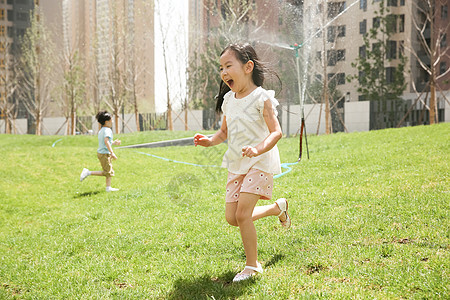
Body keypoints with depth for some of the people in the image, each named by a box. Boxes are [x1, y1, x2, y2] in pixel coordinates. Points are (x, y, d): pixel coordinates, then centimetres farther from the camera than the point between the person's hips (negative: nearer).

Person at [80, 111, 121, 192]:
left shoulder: (101, 130, 13)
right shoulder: (107, 130, -17)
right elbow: (106, 141, -31)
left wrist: (114, 143, 26)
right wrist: (112, 153, -33)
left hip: (101, 152, 10)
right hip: (104, 154, -10)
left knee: (110, 171, 14)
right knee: (106, 172, -3)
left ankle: (108, 187, 16)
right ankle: (88, 172, -5)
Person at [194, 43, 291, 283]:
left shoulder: (261, 98, -13)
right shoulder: (228, 99, 8)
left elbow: (276, 131, -19)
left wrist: (258, 149, -37)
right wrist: (210, 140, -2)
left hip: (260, 163, -7)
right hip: (236, 164, 7)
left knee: (242, 214, -16)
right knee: (231, 217, 6)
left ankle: (252, 265, 3)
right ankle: (278, 207, 29)